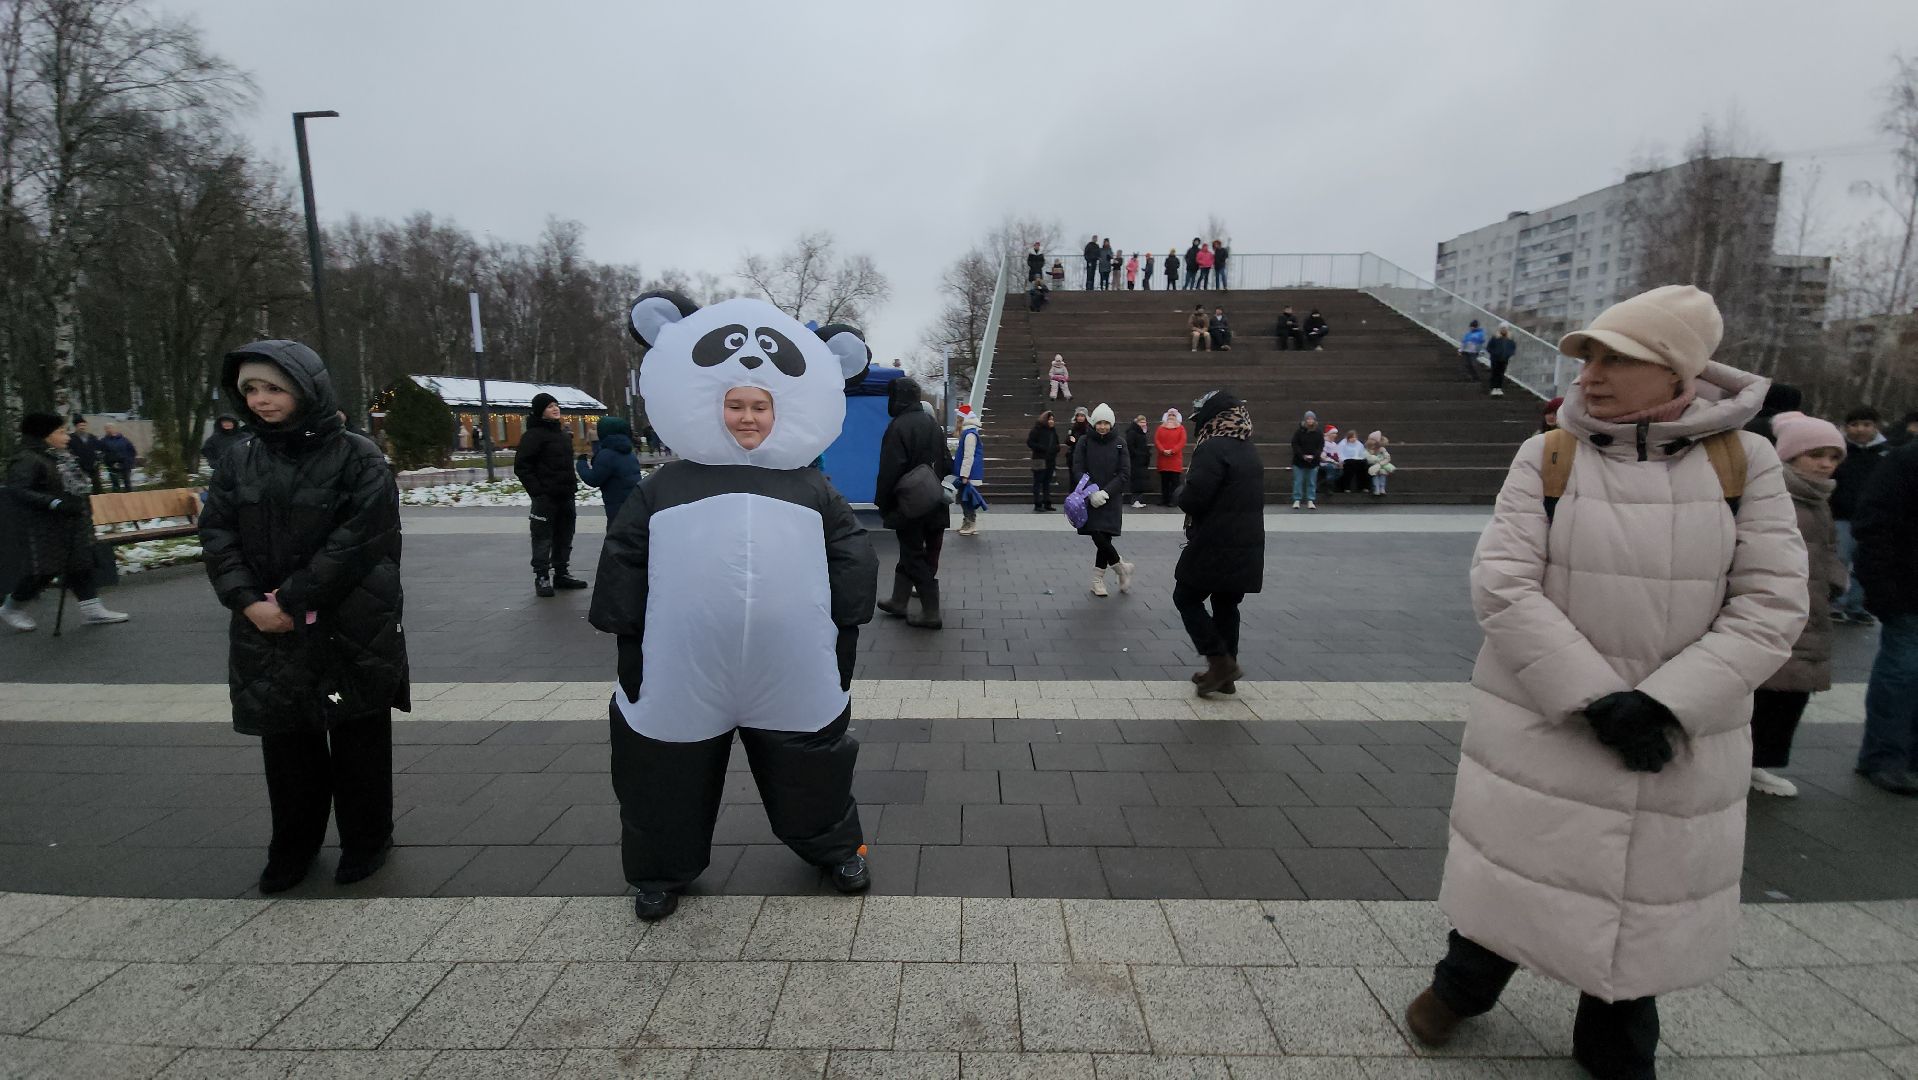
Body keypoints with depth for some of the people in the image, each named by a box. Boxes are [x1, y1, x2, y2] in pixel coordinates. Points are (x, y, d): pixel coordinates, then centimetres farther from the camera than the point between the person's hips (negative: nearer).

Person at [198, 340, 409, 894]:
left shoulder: (357, 456, -10)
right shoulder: (240, 460, 6)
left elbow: (358, 540, -16)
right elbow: (217, 535, 3)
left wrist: (292, 602, -17)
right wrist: (249, 601, -12)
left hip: (352, 629, -4)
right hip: (269, 629, 5)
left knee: (357, 739, 8)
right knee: (285, 742, 14)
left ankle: (366, 840, 26)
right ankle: (293, 846, 32)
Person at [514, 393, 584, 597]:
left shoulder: (563, 434, 15)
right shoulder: (533, 435, -9)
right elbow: (521, 466, -13)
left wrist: (572, 484, 14)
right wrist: (536, 490, -17)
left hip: (565, 496, 8)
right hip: (545, 496, -8)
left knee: (564, 537, 13)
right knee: (543, 539, -2)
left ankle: (561, 574, 24)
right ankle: (542, 578, 5)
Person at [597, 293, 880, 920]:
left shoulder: (810, 486, 5)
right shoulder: (667, 487, 4)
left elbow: (854, 563, 7)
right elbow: (621, 569, 7)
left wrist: (842, 640, 6)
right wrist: (629, 649, 6)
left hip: (793, 674, 0)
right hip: (685, 674, 0)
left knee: (810, 767, 16)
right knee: (671, 774, 15)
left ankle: (834, 847, 43)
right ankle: (662, 870, 42)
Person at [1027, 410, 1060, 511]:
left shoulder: (1053, 430, 13)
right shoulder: (1037, 429, -7)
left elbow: (1056, 443, 25)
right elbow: (1030, 442, -10)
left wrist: (1056, 448, 2)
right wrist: (1042, 448, -18)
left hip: (1051, 460, 7)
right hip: (1040, 460, -7)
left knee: (1047, 482, 12)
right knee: (1038, 482, -2)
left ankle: (1047, 503, 17)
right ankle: (1037, 504, 0)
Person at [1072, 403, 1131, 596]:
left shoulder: (1119, 443, 3)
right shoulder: (1084, 442, 2)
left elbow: (1125, 474, -2)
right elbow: (1078, 471, -3)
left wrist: (1105, 492, -14)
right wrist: (1092, 492, -17)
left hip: (1111, 499, 1)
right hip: (1090, 499, 0)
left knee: (1103, 537, -2)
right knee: (1099, 537, -12)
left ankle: (1098, 580, 13)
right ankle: (1122, 568, 11)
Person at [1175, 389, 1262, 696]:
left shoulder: (1214, 448, -16)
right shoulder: (1248, 448, 14)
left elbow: (1192, 499, -23)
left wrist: (1181, 494, -1)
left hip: (1216, 545, -8)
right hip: (1246, 544, 9)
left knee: (1186, 598, 6)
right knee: (1226, 606, 15)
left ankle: (1221, 662, 0)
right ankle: (1224, 673, 21)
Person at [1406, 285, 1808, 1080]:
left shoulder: (1745, 463, -4)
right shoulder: (1546, 457, -8)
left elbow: (1771, 606, -7)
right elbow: (1502, 587, -14)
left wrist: (1666, 704, -18)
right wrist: (1596, 698, -20)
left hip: (1676, 737, 2)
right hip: (1541, 723, -1)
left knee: (1643, 898, 18)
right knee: (1511, 873, 13)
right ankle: (1464, 986, 42)